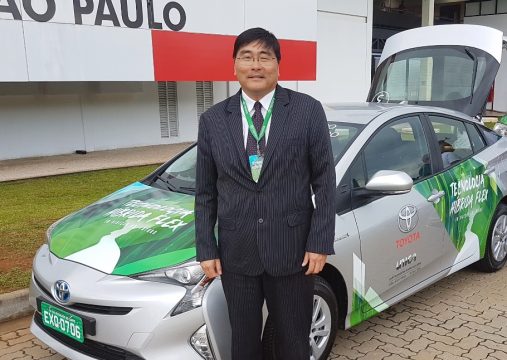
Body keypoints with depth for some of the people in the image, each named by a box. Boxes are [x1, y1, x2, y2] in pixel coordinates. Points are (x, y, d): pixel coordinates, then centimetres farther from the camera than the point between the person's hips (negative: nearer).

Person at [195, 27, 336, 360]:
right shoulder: (213, 120, 2)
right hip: (236, 252, 2)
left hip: (292, 249, -1)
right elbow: (205, 192, 5)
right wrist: (206, 250, 2)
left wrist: (320, 243, -8)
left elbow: (324, 182, -3)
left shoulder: (308, 111, -4)